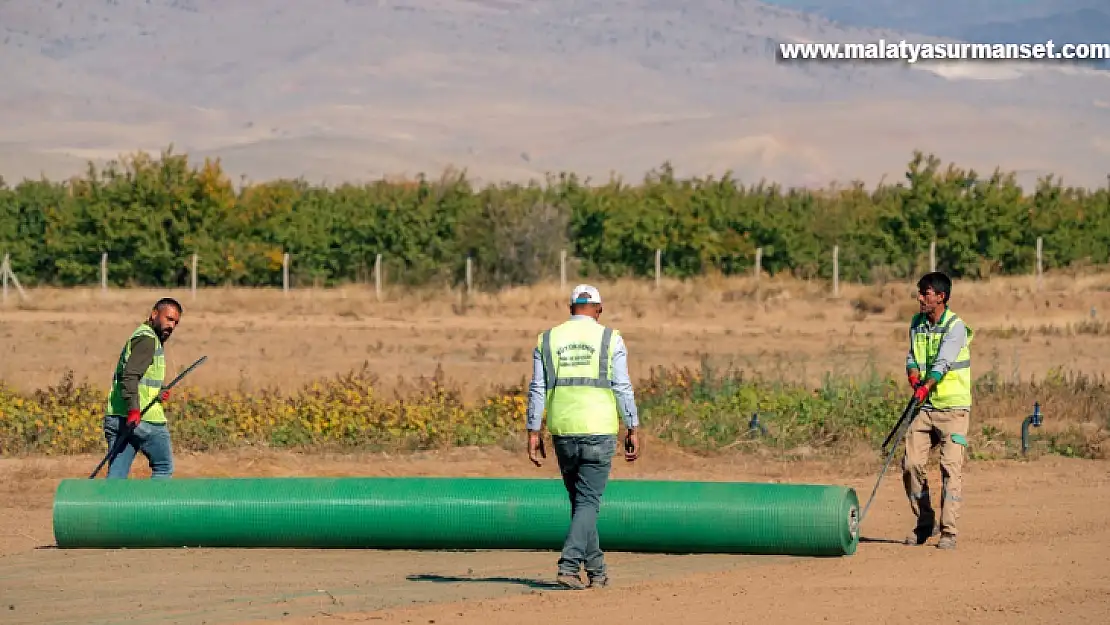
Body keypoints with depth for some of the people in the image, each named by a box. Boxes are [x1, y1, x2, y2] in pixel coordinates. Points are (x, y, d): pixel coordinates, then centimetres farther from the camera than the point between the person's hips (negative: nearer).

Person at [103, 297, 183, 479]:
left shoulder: (144, 337, 24)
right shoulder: (147, 338, -8)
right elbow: (130, 374, -21)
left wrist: (156, 394, 12)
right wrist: (134, 408, -31)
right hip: (144, 417, -9)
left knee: (116, 476, 4)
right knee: (163, 468, 5)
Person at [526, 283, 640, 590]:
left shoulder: (548, 340, 8)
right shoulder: (610, 338, 1)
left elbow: (537, 389, 4)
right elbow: (623, 387, -3)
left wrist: (533, 432, 6)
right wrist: (632, 430, 1)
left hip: (562, 432, 3)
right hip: (599, 432, -3)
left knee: (580, 500, 15)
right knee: (588, 502, -2)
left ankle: (596, 570, 19)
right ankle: (569, 565, -18)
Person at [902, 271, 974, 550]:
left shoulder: (955, 327, -11)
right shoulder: (916, 323, 9)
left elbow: (943, 363, -23)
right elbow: (912, 357, 10)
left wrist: (927, 386, -36)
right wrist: (914, 375, -13)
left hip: (953, 406, -6)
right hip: (925, 406, 6)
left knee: (951, 467, -11)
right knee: (911, 463, -1)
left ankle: (948, 531, -9)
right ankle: (925, 522, 15)